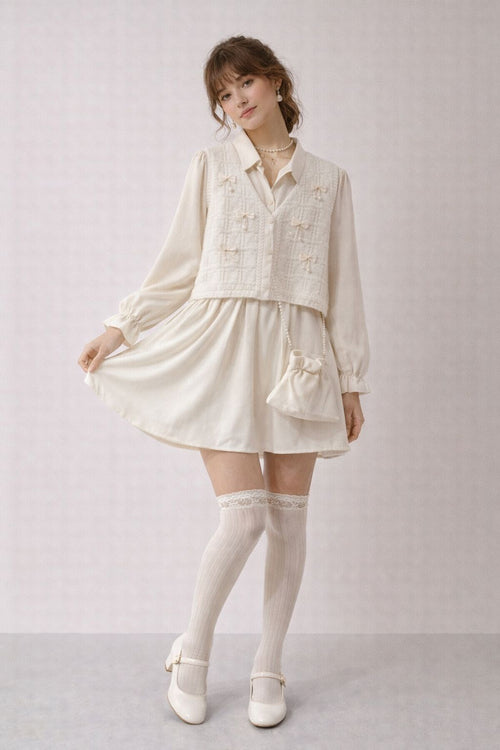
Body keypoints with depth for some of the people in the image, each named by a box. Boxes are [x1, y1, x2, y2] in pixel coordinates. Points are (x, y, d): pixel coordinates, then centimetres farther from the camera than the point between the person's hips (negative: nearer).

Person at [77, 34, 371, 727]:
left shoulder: (329, 179, 11)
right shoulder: (211, 164, 9)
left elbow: (343, 287, 10)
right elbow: (179, 266, 10)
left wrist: (352, 380, 8)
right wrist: (120, 327, 5)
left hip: (298, 357, 2)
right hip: (223, 348, -2)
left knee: (288, 516, 4)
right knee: (244, 513, -10)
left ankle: (268, 667, 22)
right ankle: (192, 651, 16)